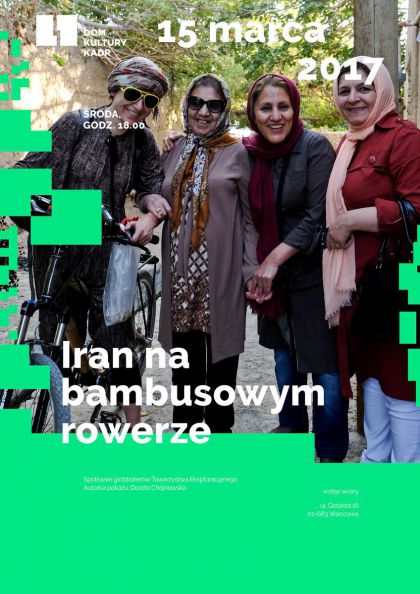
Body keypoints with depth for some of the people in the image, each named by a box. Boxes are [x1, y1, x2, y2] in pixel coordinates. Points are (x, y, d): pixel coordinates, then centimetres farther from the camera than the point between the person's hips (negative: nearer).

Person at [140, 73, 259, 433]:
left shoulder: (237, 153, 0)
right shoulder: (174, 151, 10)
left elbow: (250, 217, -1)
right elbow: (156, 194, 21)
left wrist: (252, 271, -7)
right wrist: (149, 200, -3)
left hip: (221, 272, -3)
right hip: (181, 271, 3)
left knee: (221, 351, 8)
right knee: (184, 353, 11)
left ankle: (220, 426, 25)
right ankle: (185, 425, 28)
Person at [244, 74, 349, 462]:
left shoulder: (316, 147, -13)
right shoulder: (252, 152, 3)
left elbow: (318, 216, -17)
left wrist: (275, 259, -17)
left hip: (314, 272, -6)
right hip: (273, 275, 6)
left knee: (324, 364, -2)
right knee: (284, 353, 19)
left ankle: (330, 453, 14)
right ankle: (291, 426, 39)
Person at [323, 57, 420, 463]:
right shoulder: (348, 145, 16)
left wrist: (349, 221, -16)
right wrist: (335, 226, 10)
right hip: (355, 282, 9)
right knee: (371, 372, 17)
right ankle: (375, 458, 31)